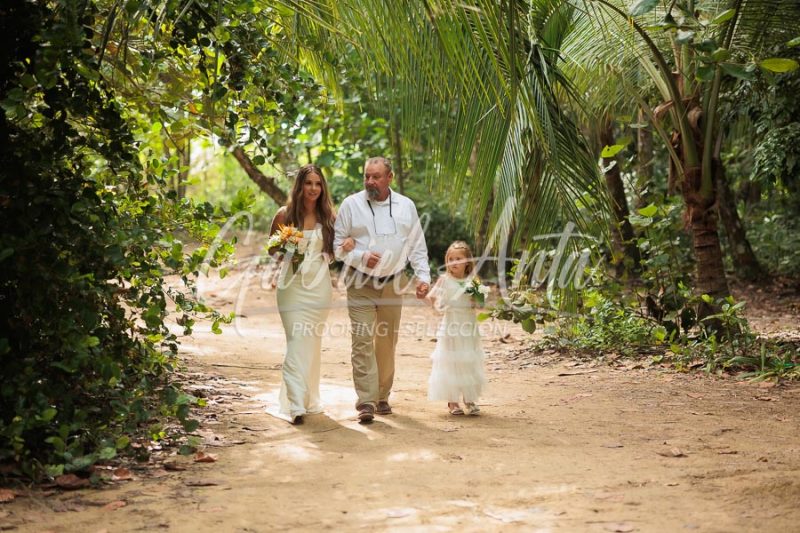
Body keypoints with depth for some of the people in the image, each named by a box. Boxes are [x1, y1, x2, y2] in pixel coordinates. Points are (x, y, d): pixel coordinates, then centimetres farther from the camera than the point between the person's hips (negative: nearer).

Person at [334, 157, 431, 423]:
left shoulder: (406, 206, 7)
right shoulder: (351, 205, 0)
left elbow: (417, 246, 10)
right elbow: (337, 242, 1)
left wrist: (423, 276, 0)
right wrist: (360, 257, -15)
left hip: (393, 284, 3)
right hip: (360, 284, -2)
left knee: (387, 343, 9)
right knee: (362, 341, -12)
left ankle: (382, 397, 22)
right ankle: (366, 402, -14)